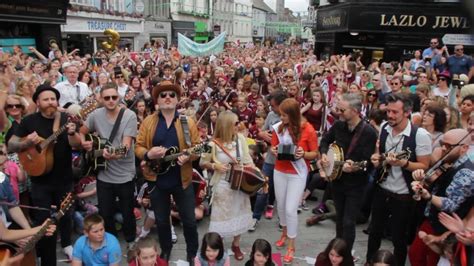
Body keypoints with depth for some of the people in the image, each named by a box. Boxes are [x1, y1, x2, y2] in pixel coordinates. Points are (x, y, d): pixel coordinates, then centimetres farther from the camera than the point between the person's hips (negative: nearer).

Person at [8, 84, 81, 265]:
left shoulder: (66, 119, -5)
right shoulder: (29, 121, -7)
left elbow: (77, 145, -11)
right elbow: (10, 146, -5)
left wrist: (72, 133, -32)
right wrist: (26, 143, -25)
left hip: (64, 179, 1)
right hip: (40, 181, -1)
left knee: (65, 213, 18)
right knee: (43, 220, 4)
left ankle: (66, 244, 43)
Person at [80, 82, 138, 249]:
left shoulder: (129, 116, -12)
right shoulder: (96, 115, -1)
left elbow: (126, 144, -20)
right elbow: (82, 132, 15)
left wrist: (115, 153, -40)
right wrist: (84, 143, -7)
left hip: (125, 175, -3)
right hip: (104, 175, 3)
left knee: (127, 214, 9)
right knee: (105, 215, 12)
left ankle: (131, 242, 34)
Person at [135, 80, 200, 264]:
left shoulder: (188, 122, -1)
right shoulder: (148, 122, 1)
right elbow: (138, 147, 1)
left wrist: (188, 157, -22)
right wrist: (148, 154, -20)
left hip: (182, 180, -1)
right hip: (157, 180, 1)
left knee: (189, 220, 7)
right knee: (161, 221, 17)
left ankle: (192, 254, 28)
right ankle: (165, 251, 39)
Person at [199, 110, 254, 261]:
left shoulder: (240, 138, -5)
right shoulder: (214, 144, -15)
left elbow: (247, 159, 2)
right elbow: (202, 163, -3)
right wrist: (214, 166, -21)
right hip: (223, 186, -4)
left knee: (239, 215, 15)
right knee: (222, 217, 5)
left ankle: (236, 245, 37)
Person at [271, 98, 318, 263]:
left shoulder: (308, 130, -14)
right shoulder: (278, 127, -4)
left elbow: (315, 154, -7)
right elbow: (273, 147, 9)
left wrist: (303, 154, -27)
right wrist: (273, 151, -15)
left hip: (298, 174, -4)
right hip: (279, 171, 4)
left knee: (290, 209, -6)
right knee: (281, 205, 15)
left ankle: (291, 246, 12)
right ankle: (284, 233, 42)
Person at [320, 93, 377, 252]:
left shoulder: (369, 133, -21)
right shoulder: (338, 125, -5)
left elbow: (368, 163, -22)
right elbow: (325, 140, 13)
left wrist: (354, 167, -41)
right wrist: (324, 154, -5)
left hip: (356, 185, -5)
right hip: (337, 179, 5)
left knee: (348, 222, -1)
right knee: (340, 217, 20)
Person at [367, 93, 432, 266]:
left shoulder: (420, 135, -20)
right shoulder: (384, 128, -2)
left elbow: (424, 167, -15)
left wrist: (403, 163, -31)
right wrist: (376, 158, -8)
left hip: (403, 196, -5)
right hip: (381, 190, 5)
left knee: (399, 237, 12)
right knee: (374, 231, 21)